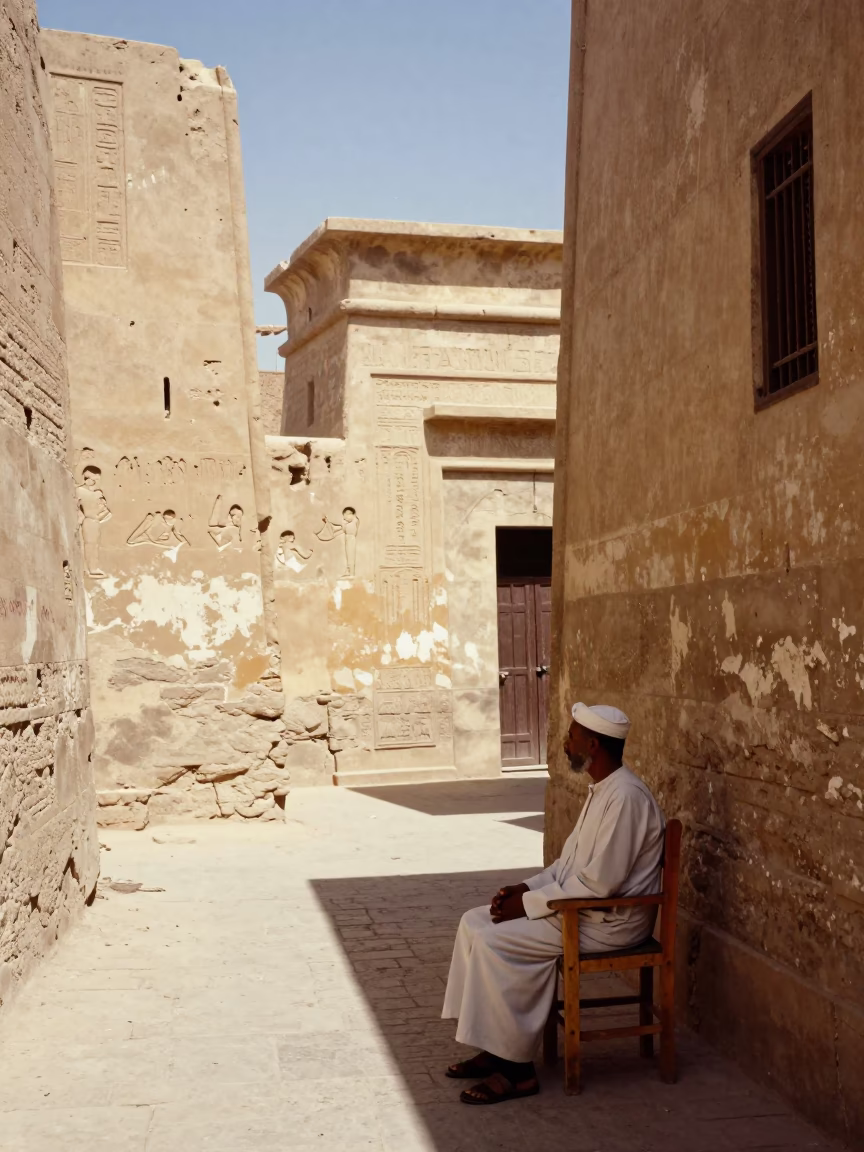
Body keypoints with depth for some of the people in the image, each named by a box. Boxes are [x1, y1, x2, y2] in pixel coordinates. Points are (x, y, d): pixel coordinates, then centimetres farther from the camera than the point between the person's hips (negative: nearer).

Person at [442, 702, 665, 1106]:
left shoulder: (625, 797, -22)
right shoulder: (601, 790, 11)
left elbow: (598, 882, -25)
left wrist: (528, 903, -18)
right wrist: (525, 888, 3)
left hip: (609, 921, -10)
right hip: (581, 906, 10)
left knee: (495, 943, -19)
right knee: (476, 922, 3)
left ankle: (517, 1069, -8)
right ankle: (495, 1050, 8)